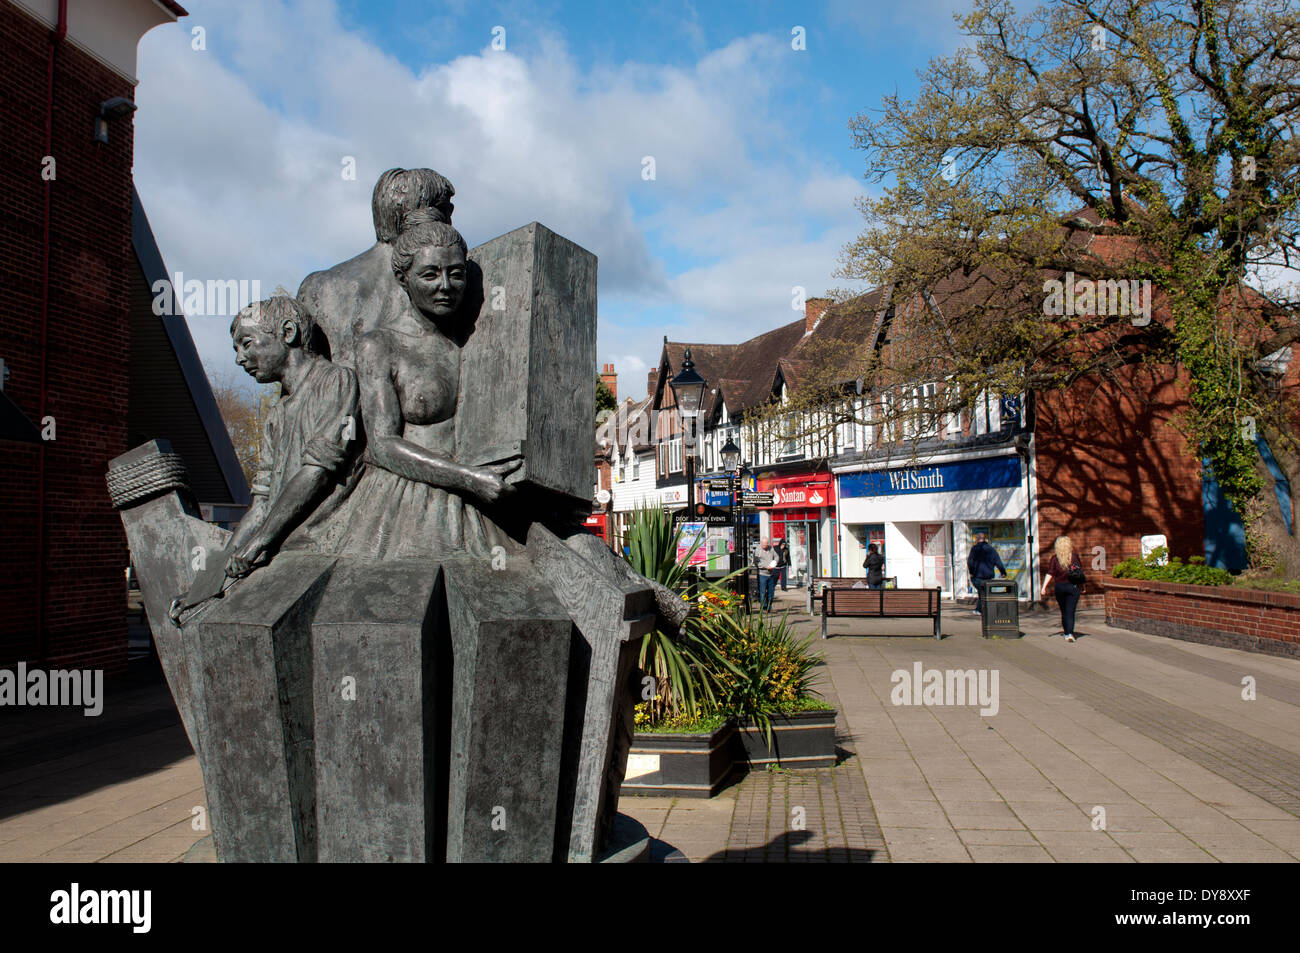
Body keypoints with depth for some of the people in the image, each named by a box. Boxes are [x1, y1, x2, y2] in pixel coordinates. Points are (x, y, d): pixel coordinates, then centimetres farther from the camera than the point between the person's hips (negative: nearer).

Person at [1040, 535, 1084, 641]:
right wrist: (1082, 588, 12)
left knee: (1064, 610, 17)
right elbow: (1081, 572, 2)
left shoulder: (1055, 558, -4)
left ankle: (1065, 630, 29)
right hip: (1073, 586, -1)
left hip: (1060, 586, 1)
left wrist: (1044, 587, -11)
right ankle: (1069, 633, -14)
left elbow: (1050, 574, -11)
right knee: (1070, 611, -2)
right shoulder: (1074, 556, -1)